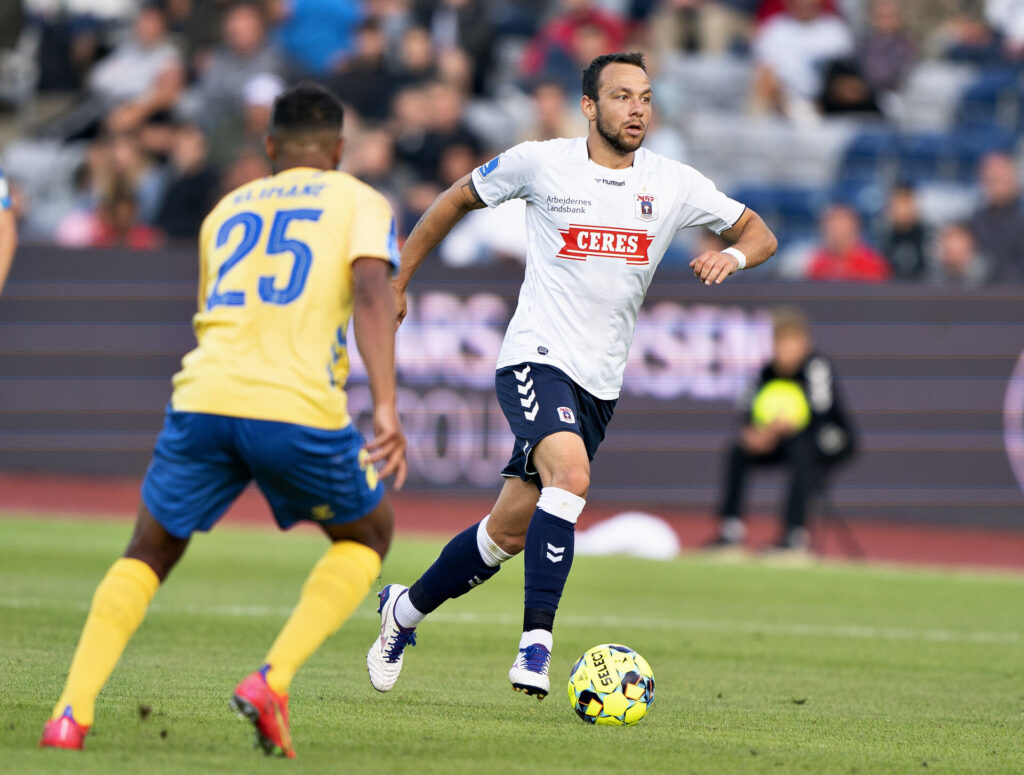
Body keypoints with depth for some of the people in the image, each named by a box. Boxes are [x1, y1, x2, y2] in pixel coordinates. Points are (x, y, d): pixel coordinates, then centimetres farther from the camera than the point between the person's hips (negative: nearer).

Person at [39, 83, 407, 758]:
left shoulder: (227, 211, 27)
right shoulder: (359, 201, 12)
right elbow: (372, 291, -7)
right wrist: (387, 410, -15)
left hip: (205, 398, 3)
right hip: (300, 409, -3)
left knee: (149, 553, 21)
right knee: (367, 536, 23)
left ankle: (72, 713, 1)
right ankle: (271, 682, 2)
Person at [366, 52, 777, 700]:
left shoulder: (675, 185, 3)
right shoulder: (541, 163, -4)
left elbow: (760, 233, 11)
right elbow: (458, 200, 11)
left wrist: (733, 255, -13)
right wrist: (398, 282, 13)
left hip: (600, 381, 5)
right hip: (536, 357, -4)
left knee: (511, 531, 9)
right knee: (571, 475, -32)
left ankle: (404, 610, 31)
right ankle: (537, 640, -30)